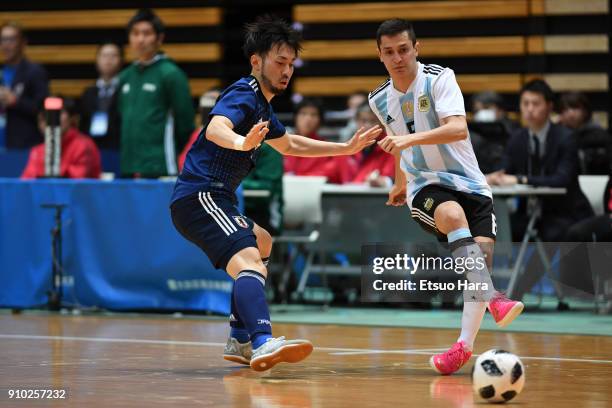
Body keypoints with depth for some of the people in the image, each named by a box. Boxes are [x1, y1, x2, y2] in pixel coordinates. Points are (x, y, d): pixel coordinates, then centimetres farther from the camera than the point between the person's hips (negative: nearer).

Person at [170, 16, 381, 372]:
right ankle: (263, 343, -56)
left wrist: (347, 148, 35)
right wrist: (243, 142, -55)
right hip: (199, 196, -11)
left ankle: (240, 341, 32)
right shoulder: (243, 95, -11)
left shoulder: (261, 104, 20)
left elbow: (288, 145, 38)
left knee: (262, 243, 34)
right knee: (248, 260, -32)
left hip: (214, 200, 11)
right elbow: (215, 129, -33)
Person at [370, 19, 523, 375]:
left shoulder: (439, 79, -10)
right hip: (426, 186, 1)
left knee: (483, 251, -22)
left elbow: (458, 128, -26)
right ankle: (492, 297, -49)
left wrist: (410, 139, -38)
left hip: (469, 182, -1)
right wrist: (400, 182, 38)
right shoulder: (381, 100, 6)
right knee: (452, 213, -34)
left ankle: (465, 345, -16)